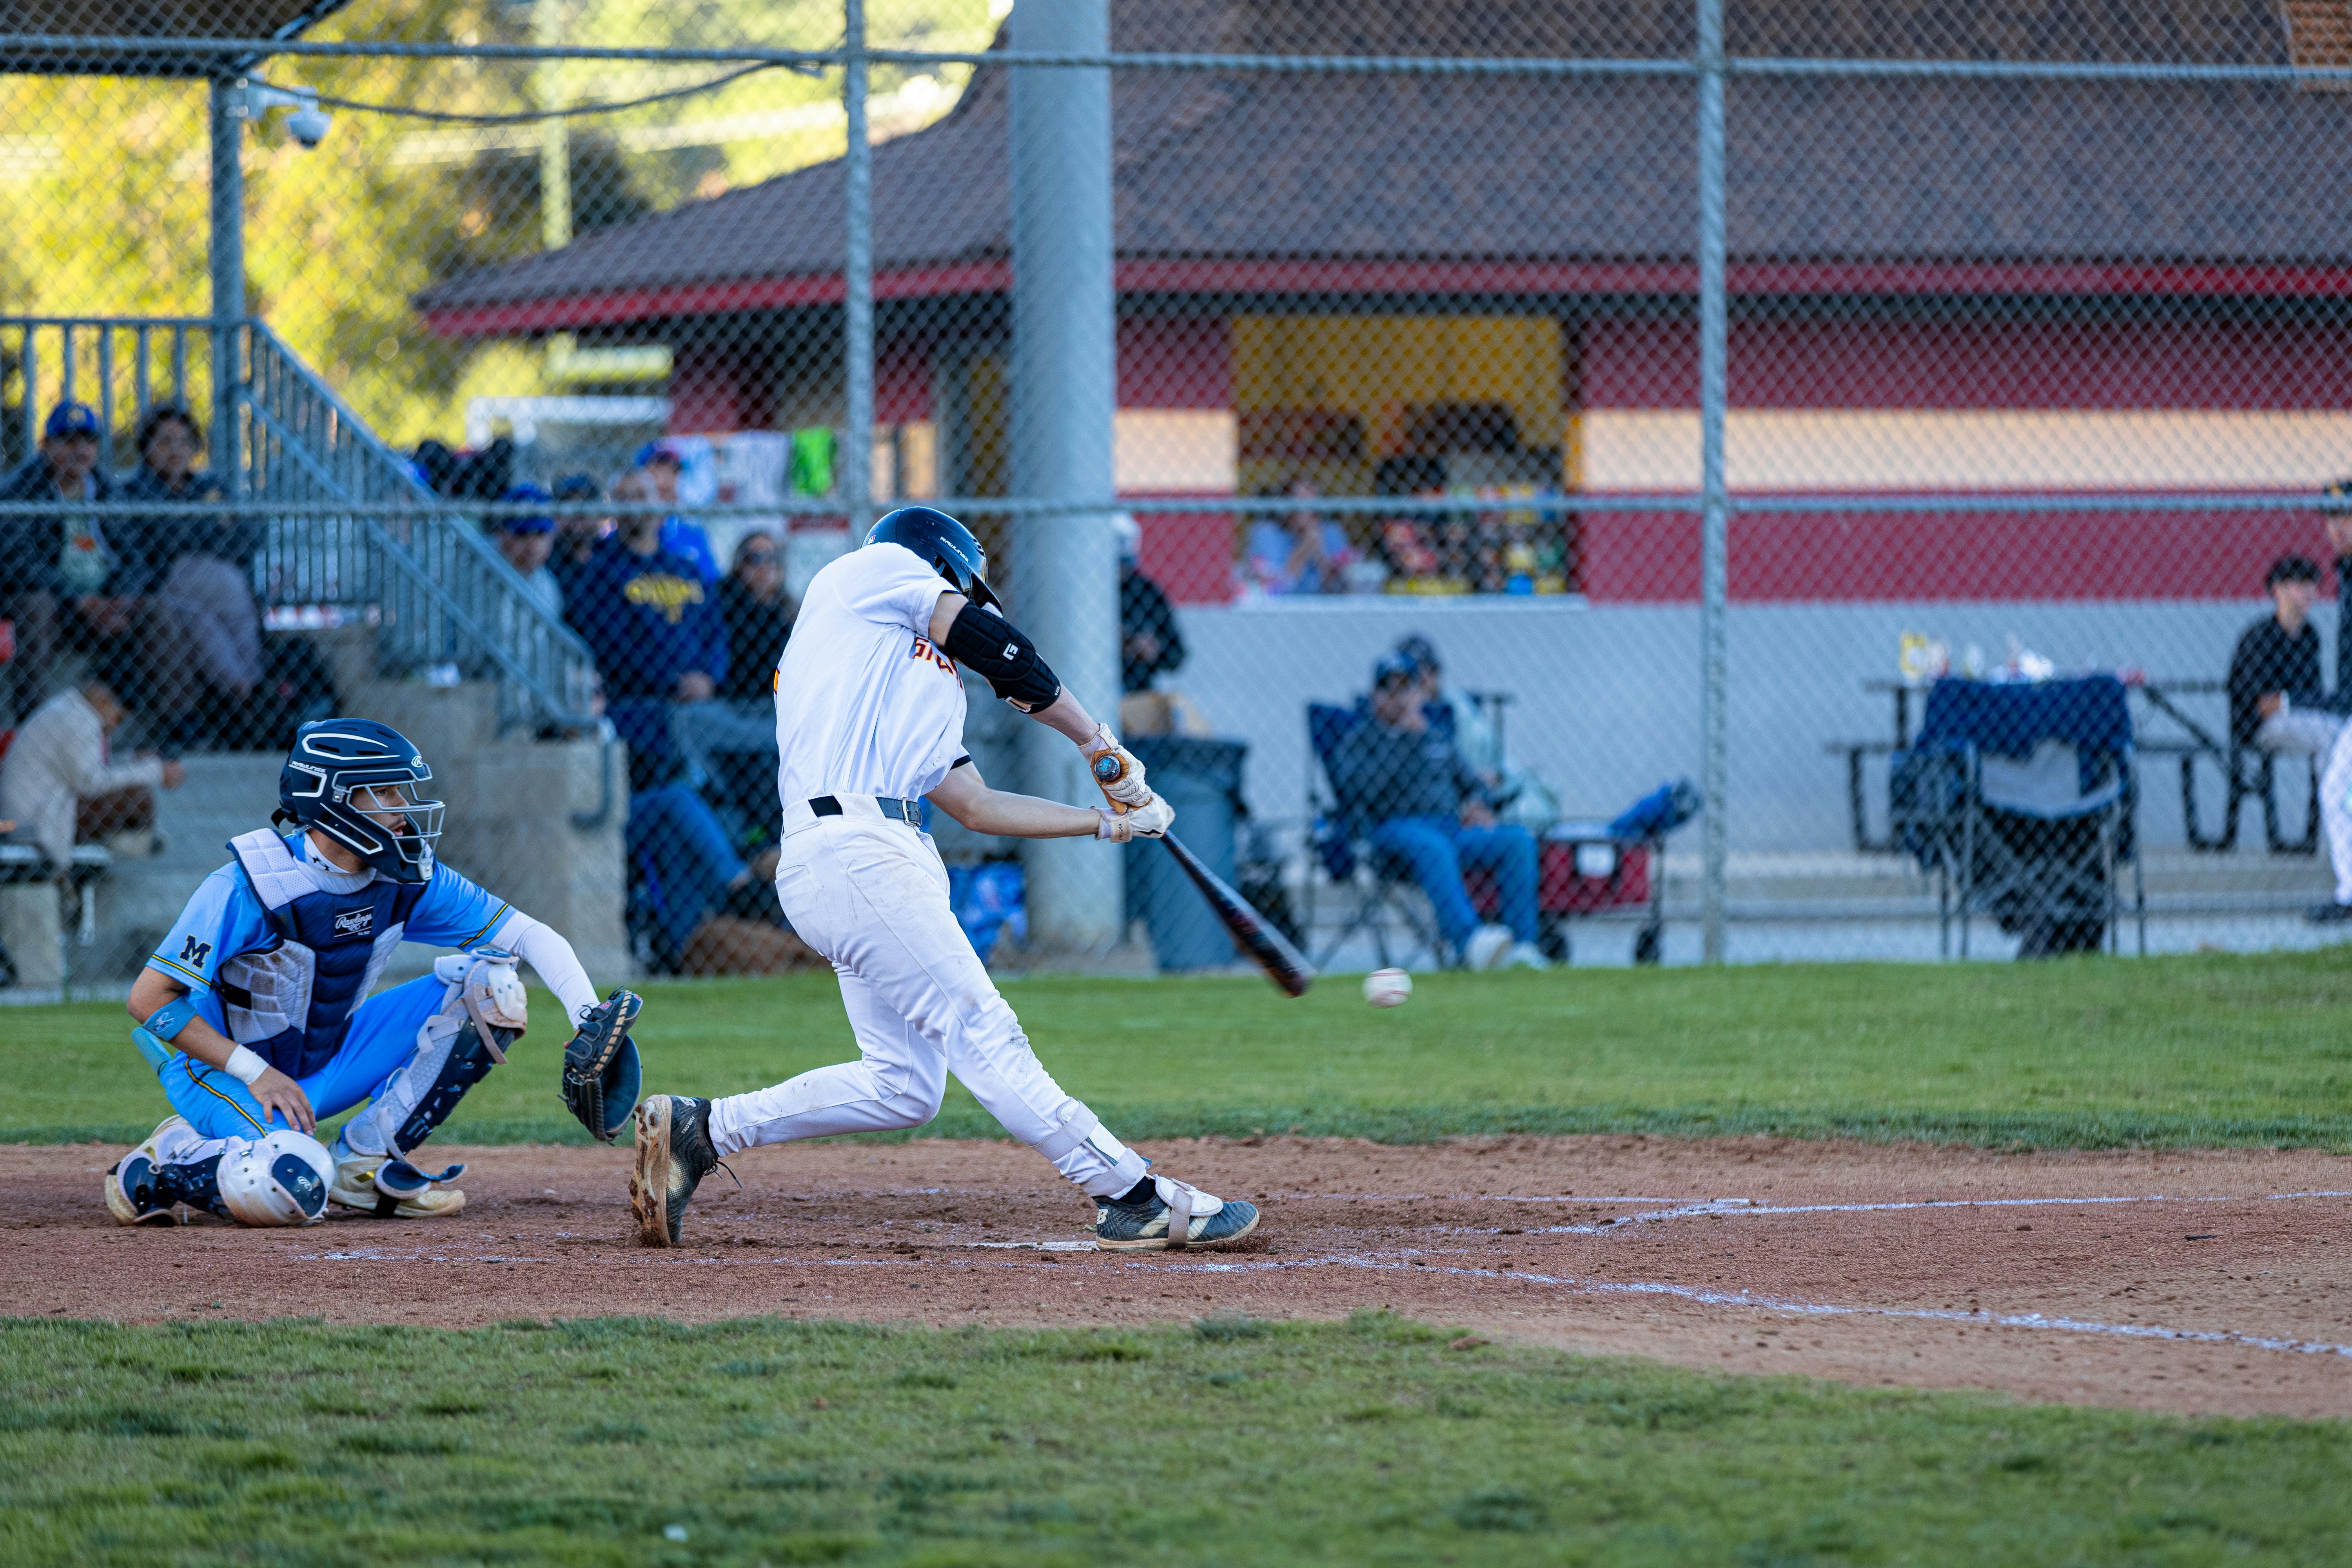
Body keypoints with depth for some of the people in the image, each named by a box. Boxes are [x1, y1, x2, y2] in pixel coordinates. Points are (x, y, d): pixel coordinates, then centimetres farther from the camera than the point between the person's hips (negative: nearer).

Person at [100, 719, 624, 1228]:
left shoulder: (409, 878, -8)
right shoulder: (247, 888, -24)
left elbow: (531, 936, -5)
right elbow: (149, 999, -22)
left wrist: (590, 1017, -21)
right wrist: (257, 1074, -24)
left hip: (329, 1067, 7)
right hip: (224, 1069, -7)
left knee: (491, 985, -6)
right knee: (296, 1188, -38)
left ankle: (366, 1160, -1)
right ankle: (168, 1162, -5)